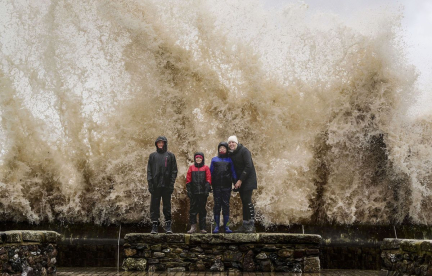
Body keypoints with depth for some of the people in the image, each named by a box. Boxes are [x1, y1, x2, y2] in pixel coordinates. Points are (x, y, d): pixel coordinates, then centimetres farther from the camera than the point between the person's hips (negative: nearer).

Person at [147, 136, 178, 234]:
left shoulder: (170, 156, 8)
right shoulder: (153, 156, 12)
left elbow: (174, 170, 5)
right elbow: (149, 170, 8)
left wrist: (172, 183, -5)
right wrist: (150, 183, -2)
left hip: (166, 185, -1)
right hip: (155, 185, 1)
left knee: (167, 206, 2)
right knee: (154, 206, 0)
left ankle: (168, 226, 6)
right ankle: (154, 225, 4)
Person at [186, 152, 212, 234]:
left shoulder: (206, 168, 7)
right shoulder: (191, 168, 9)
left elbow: (208, 180, 3)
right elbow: (188, 180, 7)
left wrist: (207, 190, -7)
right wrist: (189, 190, -1)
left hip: (203, 193, -1)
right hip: (194, 193, 1)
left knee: (202, 210, 4)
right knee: (193, 209, -3)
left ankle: (202, 228, 8)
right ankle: (193, 227, 0)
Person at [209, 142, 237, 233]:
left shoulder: (229, 160, 10)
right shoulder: (214, 160, 11)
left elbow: (233, 172, 10)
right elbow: (210, 172, 11)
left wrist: (235, 182, -1)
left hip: (227, 186, 0)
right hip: (216, 186, 0)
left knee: (226, 205, 2)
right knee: (217, 205, 1)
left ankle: (226, 226, 6)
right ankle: (217, 226, 5)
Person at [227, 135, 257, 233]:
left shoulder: (244, 151, -11)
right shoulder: (230, 154, 10)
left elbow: (248, 166, -17)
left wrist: (240, 180, -18)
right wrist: (236, 181, -1)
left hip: (248, 179, -7)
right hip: (239, 181, 7)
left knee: (247, 200, -14)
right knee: (244, 202, 7)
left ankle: (251, 224, -13)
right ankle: (245, 225, 9)